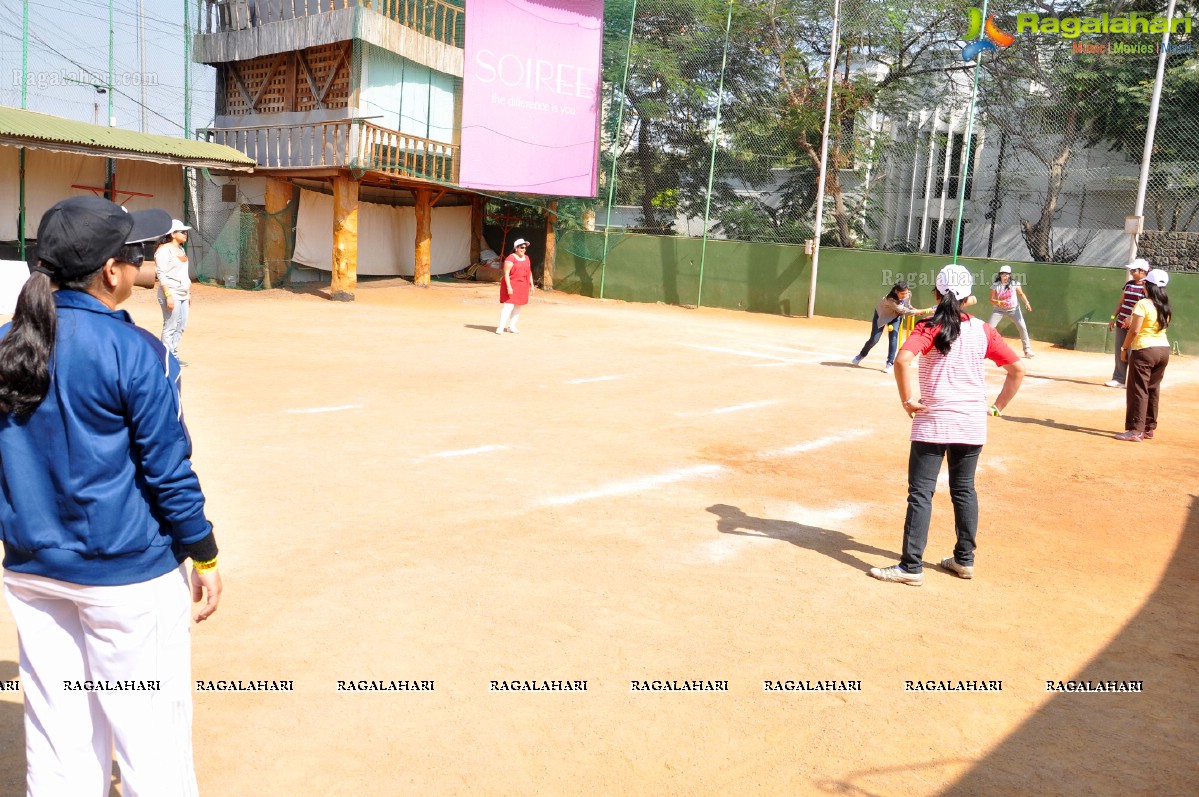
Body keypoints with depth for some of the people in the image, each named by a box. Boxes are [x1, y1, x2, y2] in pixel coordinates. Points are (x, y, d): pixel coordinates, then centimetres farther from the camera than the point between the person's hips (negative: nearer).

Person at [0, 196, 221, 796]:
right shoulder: (134, 351, -16)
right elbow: (168, 469, -13)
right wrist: (204, 556, -3)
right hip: (126, 573, -6)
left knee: (58, 736, 16)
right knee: (151, 731, 7)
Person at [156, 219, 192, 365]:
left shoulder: (181, 250, 16)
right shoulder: (164, 250, -10)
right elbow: (161, 275, -16)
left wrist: (189, 293, 20)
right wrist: (168, 295, -22)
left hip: (183, 295, 9)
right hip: (171, 294, -9)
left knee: (181, 326, 11)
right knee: (170, 327, -5)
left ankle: (174, 355, 20)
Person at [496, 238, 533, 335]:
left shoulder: (526, 258, 14)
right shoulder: (511, 258, -10)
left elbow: (529, 272, 22)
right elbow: (506, 273, -15)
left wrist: (531, 284, 17)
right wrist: (508, 286, -22)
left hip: (523, 287, 8)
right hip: (512, 286, -7)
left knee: (518, 306, 11)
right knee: (508, 306, -14)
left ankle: (511, 326, 20)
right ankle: (501, 327, -15)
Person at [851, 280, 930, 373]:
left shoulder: (908, 294, -23)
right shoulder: (890, 299, -42)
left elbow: (908, 306, -2)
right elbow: (904, 310, -45)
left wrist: (916, 311, -22)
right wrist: (923, 311, -49)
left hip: (896, 315, 4)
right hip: (882, 314, -4)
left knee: (893, 339, -11)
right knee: (874, 339, -2)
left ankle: (889, 364, -3)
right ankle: (862, 355, 25)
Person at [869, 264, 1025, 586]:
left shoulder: (929, 328, -8)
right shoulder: (983, 330, 4)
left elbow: (902, 359, -26)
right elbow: (1018, 369, 6)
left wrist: (906, 400, -16)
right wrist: (998, 406, 10)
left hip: (933, 422, -4)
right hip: (972, 423, 5)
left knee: (921, 493, -2)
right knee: (964, 490, 17)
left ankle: (911, 566, -3)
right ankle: (964, 560, 25)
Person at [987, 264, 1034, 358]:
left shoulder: (1014, 283, -6)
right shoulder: (995, 285, -7)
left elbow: (1021, 294, -5)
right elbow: (992, 300, -8)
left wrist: (1026, 303, -22)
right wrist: (999, 303, -27)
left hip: (1013, 309, 0)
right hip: (999, 310, 0)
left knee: (1023, 327, -9)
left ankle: (1027, 349, 1)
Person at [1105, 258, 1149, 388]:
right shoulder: (1128, 284, 12)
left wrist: (1131, 319, -26)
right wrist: (1113, 318, 12)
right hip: (1121, 323, 7)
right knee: (1119, 353, 8)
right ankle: (1119, 379, 14)